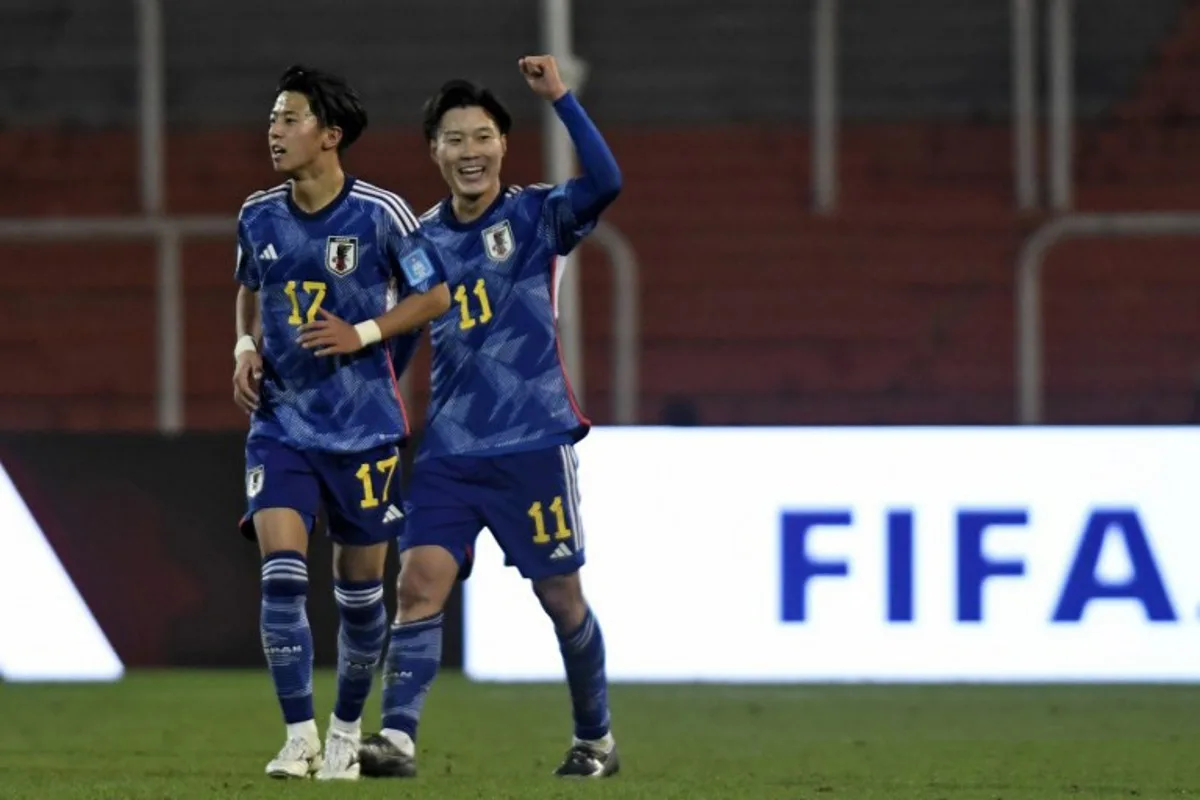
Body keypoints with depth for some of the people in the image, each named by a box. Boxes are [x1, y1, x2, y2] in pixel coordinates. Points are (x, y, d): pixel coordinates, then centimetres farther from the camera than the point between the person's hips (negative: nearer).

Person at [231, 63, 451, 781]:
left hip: (364, 424, -2)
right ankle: (300, 736, -11)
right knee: (282, 573, -15)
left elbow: (434, 295, -2)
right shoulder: (258, 216, 2)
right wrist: (247, 349, 2)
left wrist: (363, 334, -14)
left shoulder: (380, 213, -9)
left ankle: (347, 731, 25)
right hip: (281, 420, 2)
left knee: (361, 585, 7)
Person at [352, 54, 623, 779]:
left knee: (561, 595, 6)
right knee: (420, 579, -12)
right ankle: (398, 738, -16)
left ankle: (597, 740, 22)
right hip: (450, 449, 3)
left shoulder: (536, 217, -3)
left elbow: (605, 183, -23)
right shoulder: (423, 241, 8)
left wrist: (560, 97, -27)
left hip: (533, 442, -3)